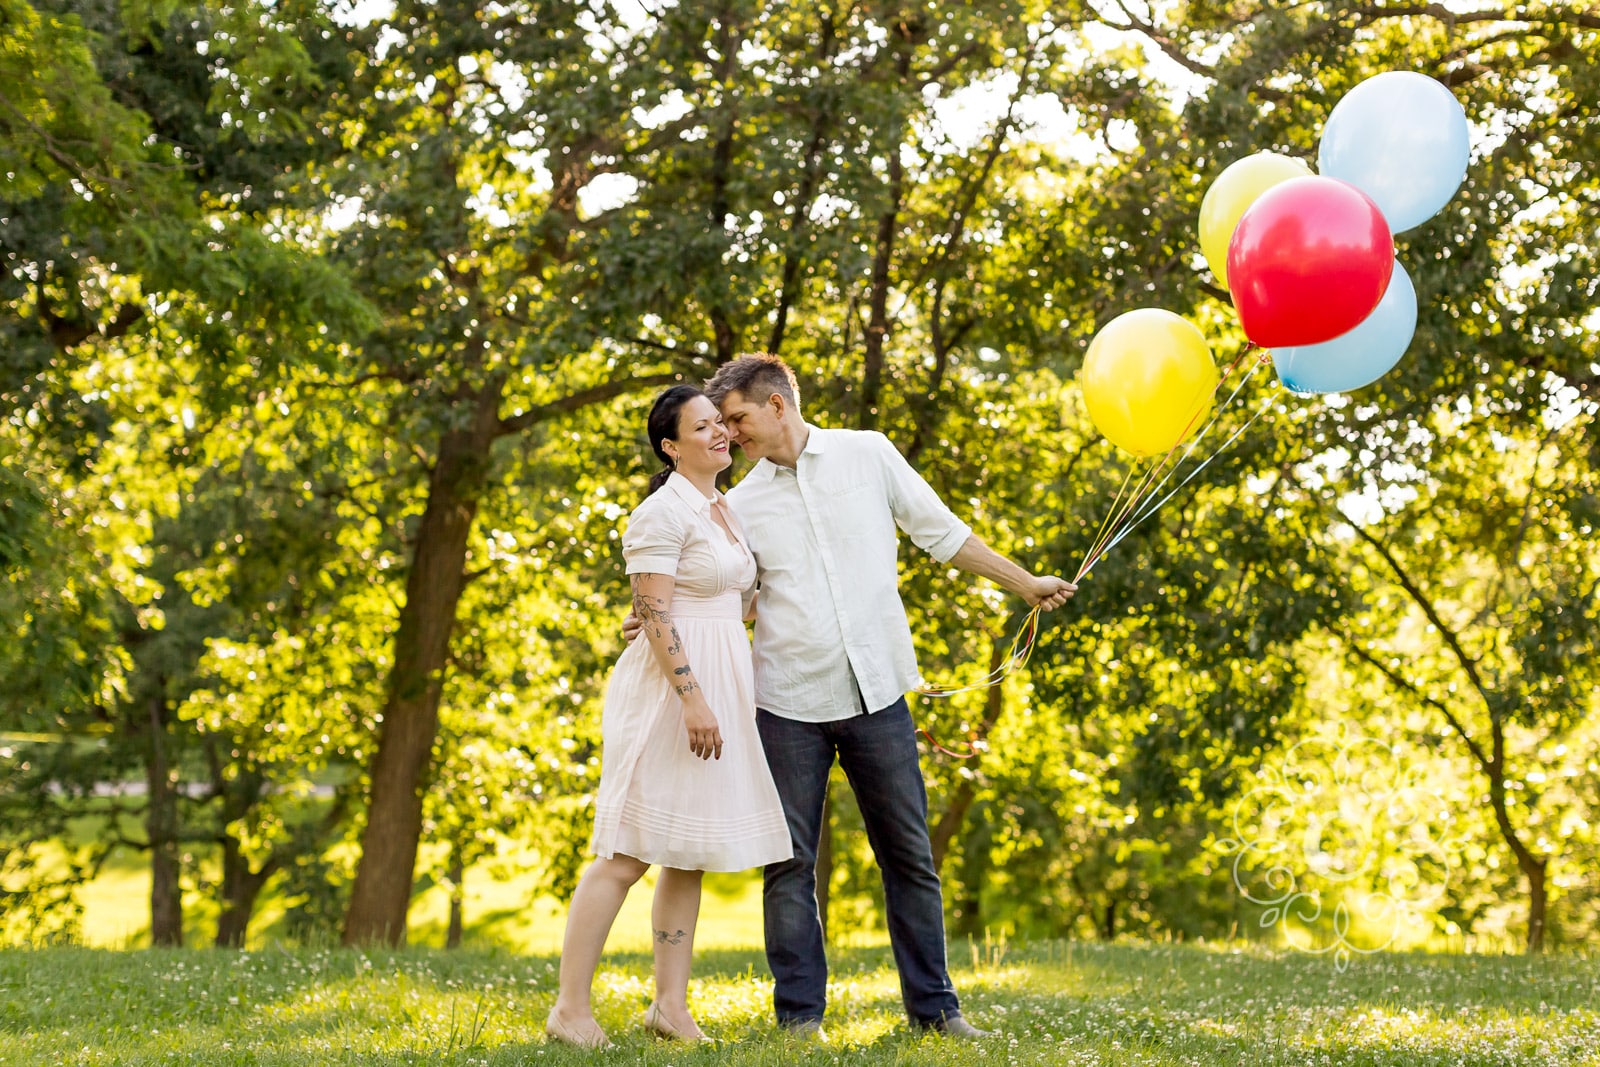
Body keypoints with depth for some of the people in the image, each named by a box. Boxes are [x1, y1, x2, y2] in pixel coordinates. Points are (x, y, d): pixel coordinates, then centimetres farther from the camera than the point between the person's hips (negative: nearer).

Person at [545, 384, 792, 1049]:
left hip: (720, 689, 9)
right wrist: (692, 697, -24)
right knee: (628, 855, -9)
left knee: (689, 857, 8)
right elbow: (654, 614, -18)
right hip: (670, 688, -9)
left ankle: (671, 1005, 12)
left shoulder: (724, 511, 16)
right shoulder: (663, 512, -11)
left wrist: (739, 696, 20)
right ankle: (571, 1008, -6)